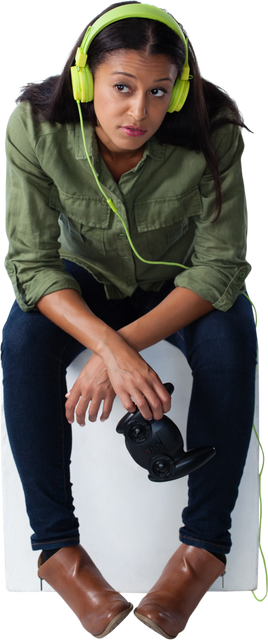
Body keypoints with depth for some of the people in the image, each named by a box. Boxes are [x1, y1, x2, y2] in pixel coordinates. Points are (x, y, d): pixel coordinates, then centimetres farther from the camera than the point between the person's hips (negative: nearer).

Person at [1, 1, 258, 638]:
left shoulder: (213, 136, -29)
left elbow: (219, 267, -26)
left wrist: (123, 345, -39)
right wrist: (110, 347, -42)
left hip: (184, 284, -1)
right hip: (87, 279, 1)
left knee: (231, 335, -32)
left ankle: (204, 545, -22)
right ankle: (57, 544, -19)